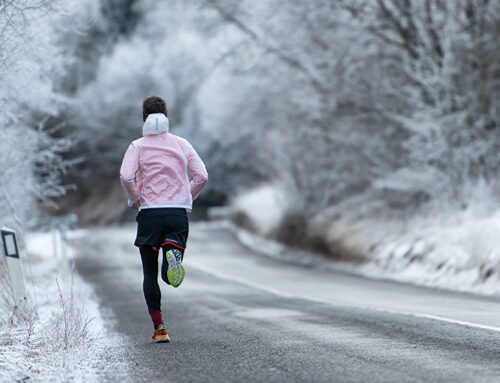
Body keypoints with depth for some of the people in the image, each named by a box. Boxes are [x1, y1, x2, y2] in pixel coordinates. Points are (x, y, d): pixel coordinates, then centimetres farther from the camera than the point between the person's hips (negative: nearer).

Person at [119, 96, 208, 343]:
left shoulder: (138, 146, 2)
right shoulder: (181, 144, 9)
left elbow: (125, 177, -14)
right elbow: (202, 176, -1)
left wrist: (134, 199, 4)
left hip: (149, 213, -1)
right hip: (178, 212, 1)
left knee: (150, 274, 10)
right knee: (169, 276, 3)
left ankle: (159, 328, 2)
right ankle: (174, 251, -33)